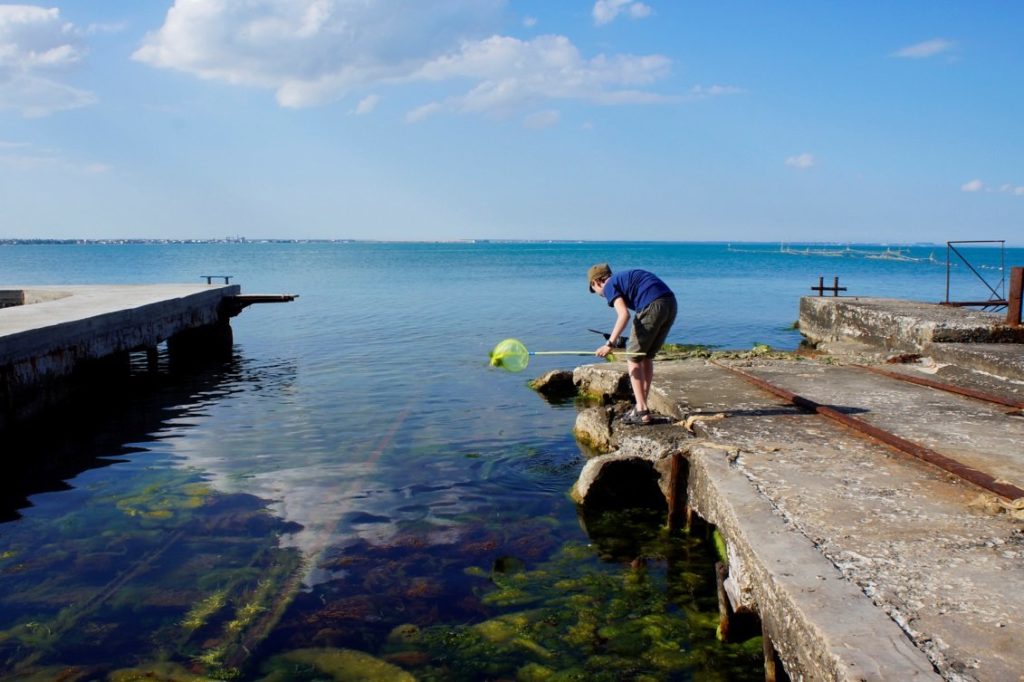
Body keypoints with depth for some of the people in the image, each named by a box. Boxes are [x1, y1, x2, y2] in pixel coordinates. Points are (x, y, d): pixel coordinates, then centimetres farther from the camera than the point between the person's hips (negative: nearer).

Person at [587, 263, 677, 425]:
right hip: (671, 303, 8)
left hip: (652, 306, -8)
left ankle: (642, 411, 0)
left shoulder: (610, 286, 6)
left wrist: (610, 343, -15)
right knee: (646, 357, 19)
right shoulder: (625, 277, 31)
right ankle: (642, 407, 23)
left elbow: (624, 315, -12)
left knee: (633, 358, 4)